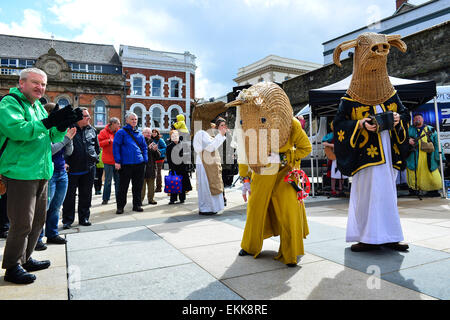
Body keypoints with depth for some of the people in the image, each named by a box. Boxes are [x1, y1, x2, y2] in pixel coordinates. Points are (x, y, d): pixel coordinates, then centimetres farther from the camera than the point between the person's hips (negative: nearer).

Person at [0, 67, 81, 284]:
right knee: (22, 223, -3)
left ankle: (25, 259, 32)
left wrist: (63, 125, -2)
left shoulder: (39, 107, 18)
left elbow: (53, 137, 17)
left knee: (38, 220, 16)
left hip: (41, 173, 9)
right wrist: (48, 122, -27)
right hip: (19, 173, -9)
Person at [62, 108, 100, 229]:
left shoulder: (92, 130, 10)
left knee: (86, 195, 11)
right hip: (72, 168, -4)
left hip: (89, 168, 4)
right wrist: (66, 162, -8)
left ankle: (84, 218, 23)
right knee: (70, 195, 4)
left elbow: (97, 146, 21)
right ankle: (67, 220, 15)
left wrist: (94, 158, 12)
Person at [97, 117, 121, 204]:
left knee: (118, 180, 10)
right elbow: (98, 143, -10)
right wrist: (108, 141, -20)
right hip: (108, 160, -5)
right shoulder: (104, 132, -4)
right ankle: (105, 199, 9)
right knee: (108, 180, -1)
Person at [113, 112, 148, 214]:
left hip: (139, 164, 4)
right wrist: (117, 161, -11)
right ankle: (120, 206, 14)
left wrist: (145, 160, 8)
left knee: (138, 186, 9)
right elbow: (116, 146, -4)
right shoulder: (121, 132, 1)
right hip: (125, 164, -4)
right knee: (123, 186, 3)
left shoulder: (139, 133, 14)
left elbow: (144, 147, 18)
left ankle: (137, 205, 21)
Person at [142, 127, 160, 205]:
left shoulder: (153, 143, 14)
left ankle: (151, 199, 20)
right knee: (142, 185, -5)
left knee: (151, 185, 11)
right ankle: (140, 199, 3)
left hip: (152, 167, 6)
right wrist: (148, 148, -20)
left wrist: (155, 150, -9)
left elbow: (158, 156, 11)